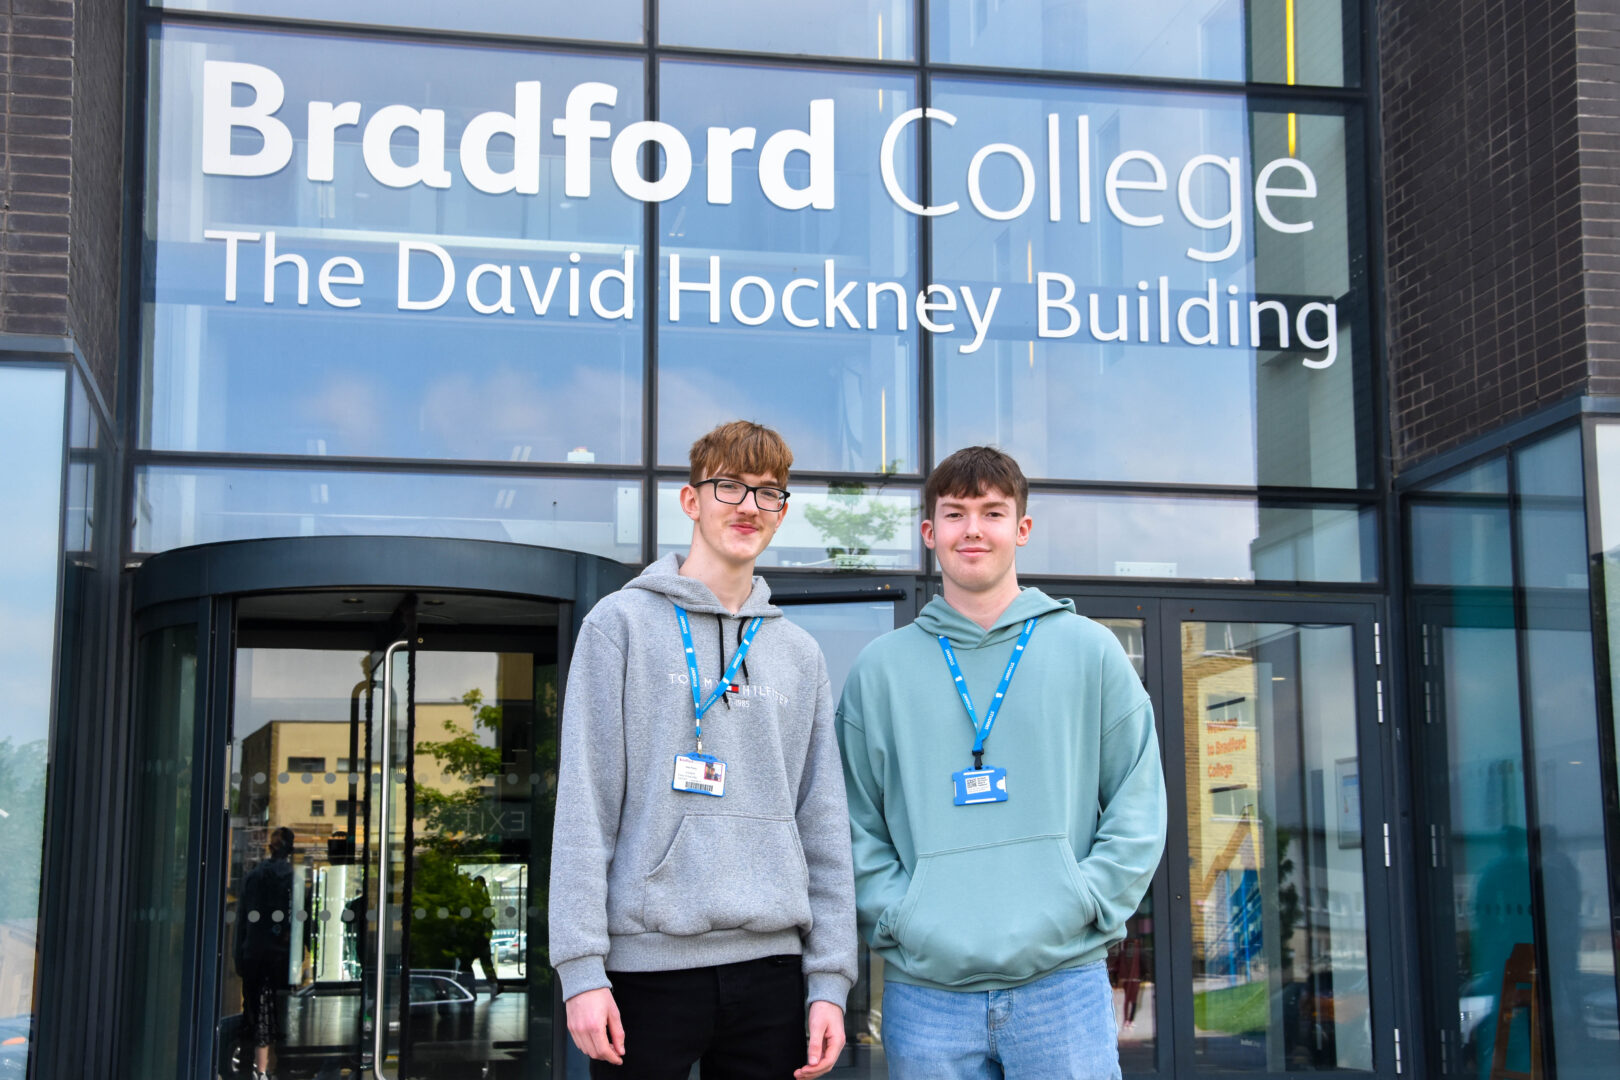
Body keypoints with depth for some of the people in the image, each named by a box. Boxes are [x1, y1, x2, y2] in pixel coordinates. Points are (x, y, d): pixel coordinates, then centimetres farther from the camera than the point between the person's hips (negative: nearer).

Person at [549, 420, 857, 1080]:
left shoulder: (800, 655, 13)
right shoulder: (622, 624, 2)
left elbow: (824, 827, 11)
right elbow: (584, 807, -4)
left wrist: (830, 980, 4)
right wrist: (581, 967, -11)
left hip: (772, 961, 4)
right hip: (648, 961, -3)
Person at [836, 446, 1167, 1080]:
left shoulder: (1090, 651, 8)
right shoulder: (880, 668, 10)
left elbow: (1137, 810, 6)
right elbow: (855, 823, 8)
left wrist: (1080, 905, -6)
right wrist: (896, 916, -5)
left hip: (1063, 983, 0)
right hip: (923, 987, 1)